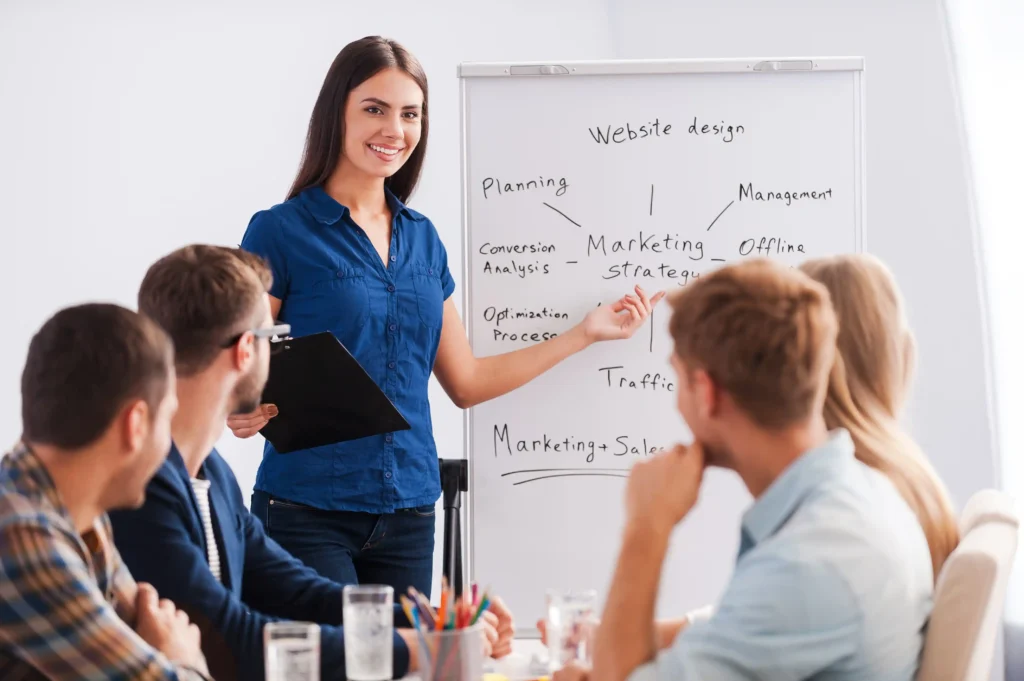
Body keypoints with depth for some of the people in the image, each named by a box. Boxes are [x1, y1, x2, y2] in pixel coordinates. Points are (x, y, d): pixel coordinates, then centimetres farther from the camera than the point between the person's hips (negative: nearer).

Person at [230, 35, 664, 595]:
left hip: (408, 516, 5)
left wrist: (587, 331, 14)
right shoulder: (281, 232, -5)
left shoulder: (422, 239, 12)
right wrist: (242, 412, -28)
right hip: (307, 510, -5)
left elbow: (465, 382, 16)